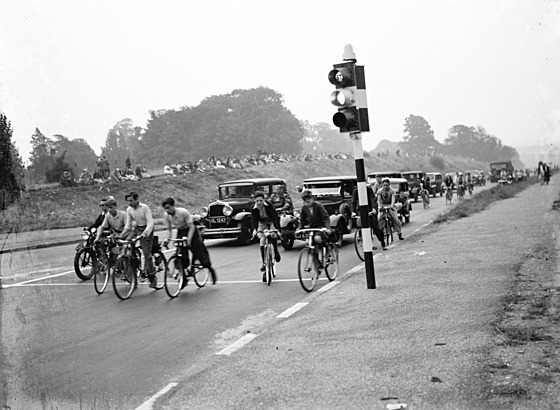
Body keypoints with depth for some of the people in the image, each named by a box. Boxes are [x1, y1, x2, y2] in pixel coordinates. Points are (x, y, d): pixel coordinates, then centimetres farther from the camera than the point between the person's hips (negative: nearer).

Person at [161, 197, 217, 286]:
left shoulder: (183, 212, -27)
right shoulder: (166, 216, -12)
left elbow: (191, 227, -23)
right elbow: (169, 229, 0)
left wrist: (188, 239, -35)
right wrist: (168, 239, -19)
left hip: (191, 232, -4)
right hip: (180, 233, 4)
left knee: (200, 254, -6)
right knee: (181, 258, -8)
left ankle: (211, 270, 20)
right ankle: (184, 280, 4)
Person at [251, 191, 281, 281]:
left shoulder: (269, 205, -25)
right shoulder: (254, 208, -17)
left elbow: (275, 217, -30)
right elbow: (254, 220, -21)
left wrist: (277, 228, -42)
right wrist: (254, 229, -40)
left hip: (271, 222, -2)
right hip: (262, 224, 2)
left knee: (273, 236, -31)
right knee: (262, 240, -15)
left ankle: (276, 252, -3)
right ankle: (264, 263, -8)